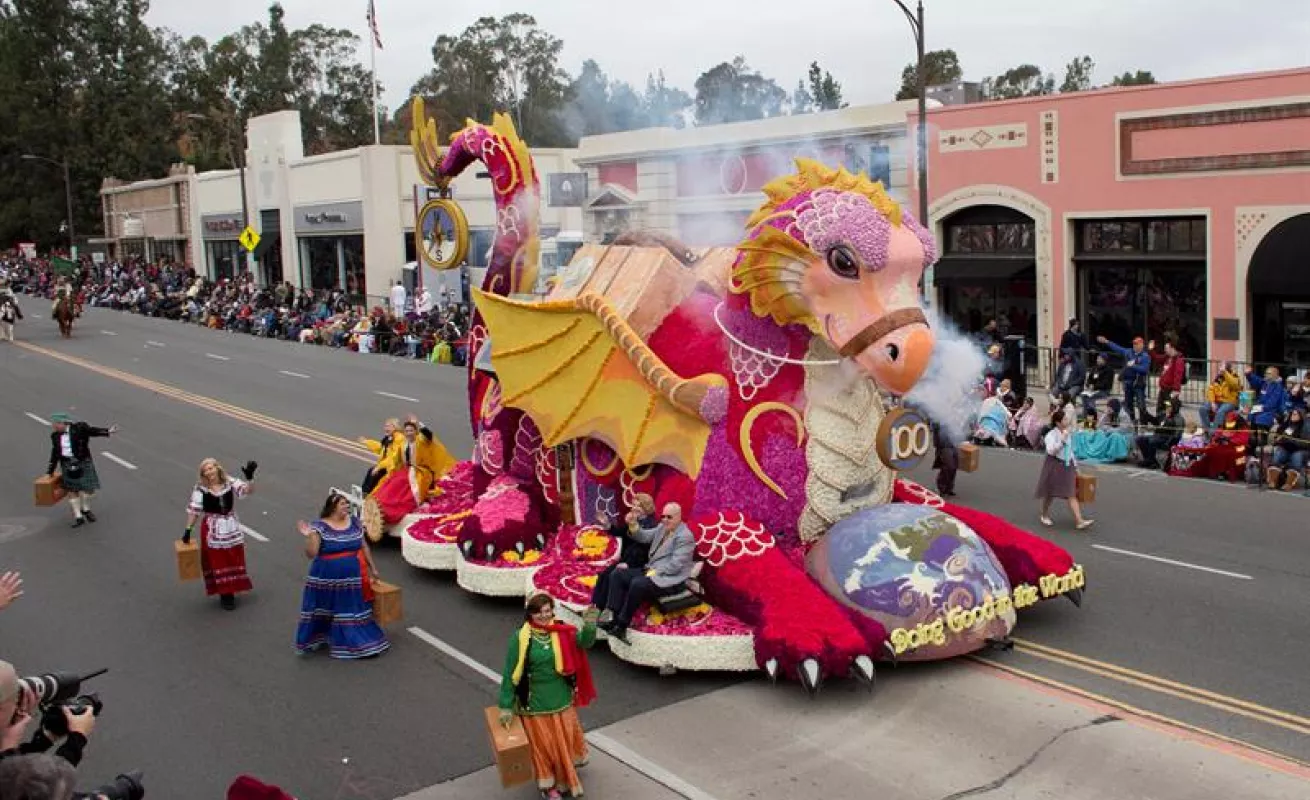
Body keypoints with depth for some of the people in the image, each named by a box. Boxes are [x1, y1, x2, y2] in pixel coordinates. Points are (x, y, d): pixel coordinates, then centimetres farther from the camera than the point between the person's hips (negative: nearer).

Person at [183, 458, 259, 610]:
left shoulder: (230, 483, -4)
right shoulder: (201, 489, -9)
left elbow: (248, 490, -16)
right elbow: (193, 510, -5)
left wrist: (249, 477, -35)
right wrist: (188, 529, -7)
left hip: (231, 529, 2)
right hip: (212, 531, -2)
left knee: (233, 561, 10)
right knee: (217, 562, 4)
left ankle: (230, 592, 26)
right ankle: (224, 594, 15)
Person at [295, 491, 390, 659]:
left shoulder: (354, 522, 4)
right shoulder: (319, 526, -9)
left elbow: (364, 546, 14)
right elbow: (311, 553, -15)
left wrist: (373, 568, 16)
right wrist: (309, 536, -30)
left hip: (353, 580, 3)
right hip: (327, 581, -3)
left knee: (353, 611, 7)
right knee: (328, 612, 5)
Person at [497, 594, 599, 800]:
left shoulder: (562, 631, -8)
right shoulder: (521, 638, -17)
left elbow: (585, 642, -22)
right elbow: (510, 673, -12)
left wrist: (589, 625, -42)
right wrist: (506, 706, -10)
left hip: (562, 699, 3)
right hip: (535, 703, -3)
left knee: (564, 740, 19)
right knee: (543, 744, 11)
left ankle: (565, 779, 45)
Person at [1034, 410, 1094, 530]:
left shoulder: (1069, 434, 7)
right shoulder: (1051, 434, -14)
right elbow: (1051, 450, -27)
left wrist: (1075, 465, 19)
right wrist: (1062, 439, -31)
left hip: (1068, 466, 5)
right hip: (1055, 466, -5)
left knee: (1072, 494, -3)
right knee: (1050, 493, 9)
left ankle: (1079, 521, -11)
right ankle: (1045, 515, 31)